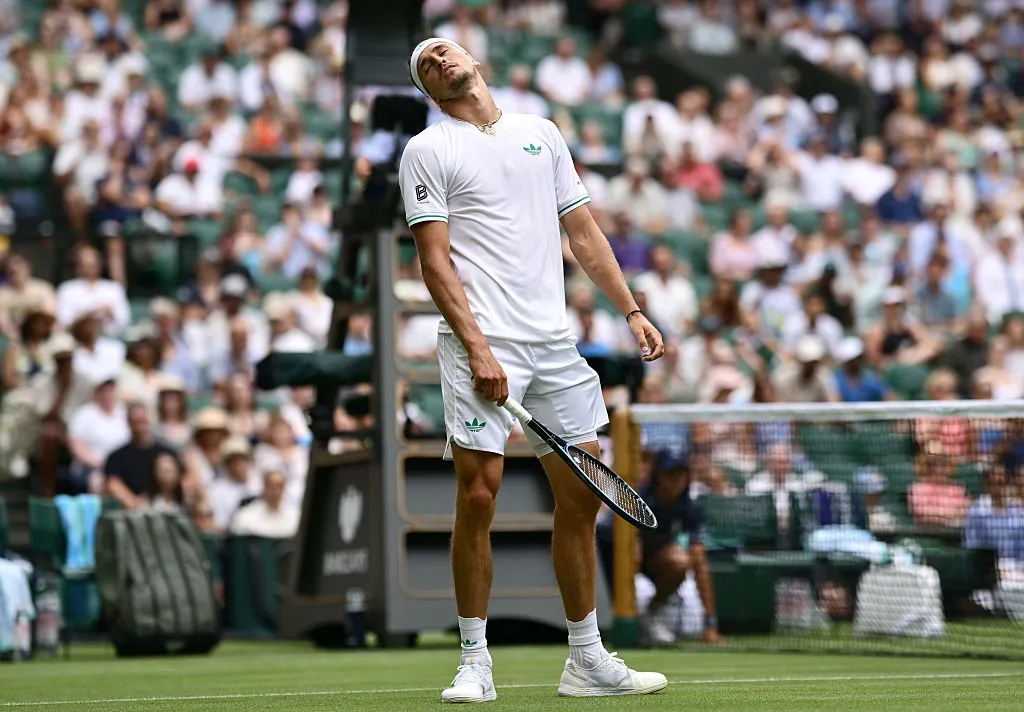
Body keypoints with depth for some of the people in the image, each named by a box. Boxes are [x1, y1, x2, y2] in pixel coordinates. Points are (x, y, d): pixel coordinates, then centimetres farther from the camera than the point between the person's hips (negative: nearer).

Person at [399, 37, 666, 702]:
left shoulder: (542, 133, 18)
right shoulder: (429, 151, 3)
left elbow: (584, 232, 20)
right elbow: (436, 260, -5)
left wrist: (632, 310, 10)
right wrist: (476, 347, -15)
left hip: (555, 342, 5)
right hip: (482, 344, -5)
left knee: (582, 496, 5)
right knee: (478, 497, -9)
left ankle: (587, 661, 13)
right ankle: (475, 663, 0)